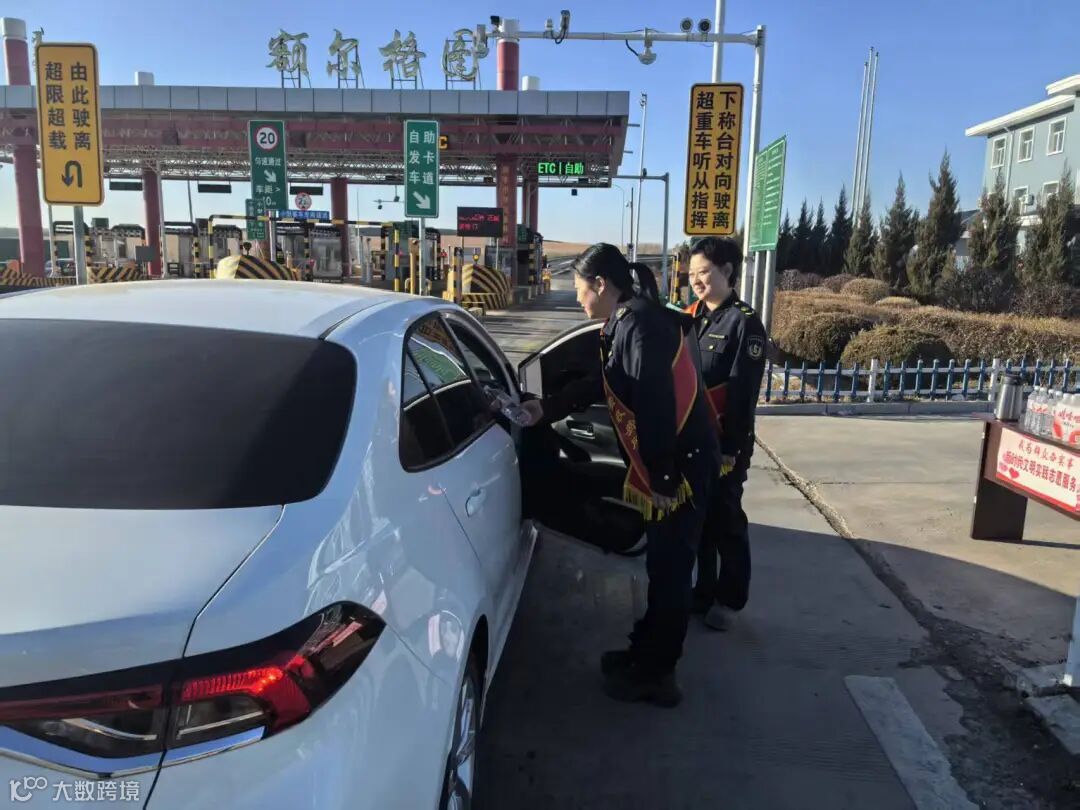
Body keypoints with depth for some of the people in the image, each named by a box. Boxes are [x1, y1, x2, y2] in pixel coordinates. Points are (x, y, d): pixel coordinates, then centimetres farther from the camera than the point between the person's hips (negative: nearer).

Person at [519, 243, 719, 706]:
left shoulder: (641, 324, -20)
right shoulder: (631, 323, 12)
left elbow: (656, 405, -26)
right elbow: (603, 386, 21)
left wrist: (663, 477, -24)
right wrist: (546, 409, 21)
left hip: (683, 465, -10)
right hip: (671, 463, 10)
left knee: (670, 570, 3)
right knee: (662, 565, 19)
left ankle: (655, 676, 18)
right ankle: (646, 654, 35)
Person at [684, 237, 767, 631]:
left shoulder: (745, 322, -10)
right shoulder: (692, 316, 10)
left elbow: (743, 392, -15)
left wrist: (731, 447, -17)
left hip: (725, 441, -6)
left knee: (725, 520, 5)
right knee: (697, 517, 14)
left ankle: (729, 599, 21)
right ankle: (704, 590, 29)